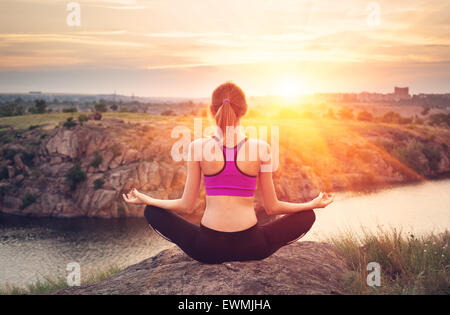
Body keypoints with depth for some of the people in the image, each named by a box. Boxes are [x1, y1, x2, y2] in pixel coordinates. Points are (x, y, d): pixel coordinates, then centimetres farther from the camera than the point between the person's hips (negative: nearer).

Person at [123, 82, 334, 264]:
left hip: (207, 248, 0)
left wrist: (144, 199, 17)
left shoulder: (198, 147, -5)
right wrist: (314, 204, 18)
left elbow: (186, 206, 1)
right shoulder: (261, 149, -5)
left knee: (152, 212, 23)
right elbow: (272, 208, 2)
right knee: (307, 216, 23)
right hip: (251, 248, 0)